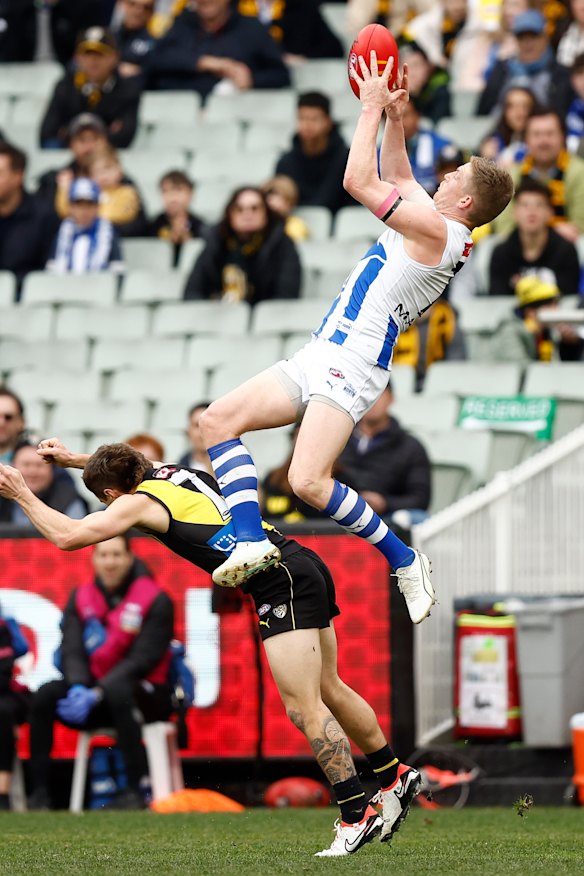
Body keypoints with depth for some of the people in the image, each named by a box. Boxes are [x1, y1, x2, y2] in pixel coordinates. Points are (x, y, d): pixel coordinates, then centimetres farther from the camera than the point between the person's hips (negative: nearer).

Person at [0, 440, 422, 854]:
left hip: (281, 582, -9)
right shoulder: (173, 472, 19)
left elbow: (67, 536, -4)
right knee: (329, 690, 20)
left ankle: (357, 815, -12)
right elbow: (126, 464, 44)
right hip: (306, 566, 9)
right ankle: (397, 776, 29)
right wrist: (73, 458, 46)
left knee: (304, 706, -9)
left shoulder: (139, 503, -4)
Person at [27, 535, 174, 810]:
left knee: (117, 690, -38)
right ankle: (39, 792, -20)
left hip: (147, 695, -4)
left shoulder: (155, 600, -7)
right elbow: (72, 651, -2)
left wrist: (96, 694, -27)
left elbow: (143, 659, -16)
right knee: (46, 694, -22)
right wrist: (78, 687, -24)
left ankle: (136, 790, -36)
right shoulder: (80, 598, 7)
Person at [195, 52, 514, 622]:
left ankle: (404, 560, -6)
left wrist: (372, 107, -6)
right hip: (321, 358, 11)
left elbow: (361, 182, -16)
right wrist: (394, 118, 24)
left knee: (308, 482, -23)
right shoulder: (433, 226, 16)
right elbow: (396, 180, 35)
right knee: (218, 420, 1)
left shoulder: (440, 230, -13)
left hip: (350, 367, -11)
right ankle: (252, 542, -10)